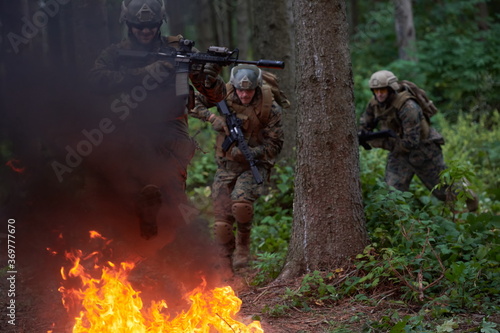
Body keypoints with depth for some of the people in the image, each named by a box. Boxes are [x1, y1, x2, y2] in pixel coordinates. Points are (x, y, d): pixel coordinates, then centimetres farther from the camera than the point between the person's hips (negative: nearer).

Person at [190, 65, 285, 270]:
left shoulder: (270, 108, -12)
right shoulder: (224, 93, -6)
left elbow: (274, 145, -9)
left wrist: (248, 153, -24)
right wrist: (212, 118, -15)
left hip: (254, 165, -3)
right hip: (226, 166, 3)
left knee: (241, 202, -32)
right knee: (222, 223, -2)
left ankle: (243, 242, -3)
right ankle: (226, 268, 12)